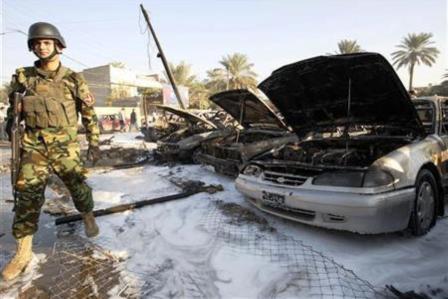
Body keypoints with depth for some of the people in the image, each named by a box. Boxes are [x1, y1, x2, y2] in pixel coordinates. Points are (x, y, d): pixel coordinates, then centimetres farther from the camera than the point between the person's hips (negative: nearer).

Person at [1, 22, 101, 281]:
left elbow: (89, 113, 3)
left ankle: (88, 216, 36)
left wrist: (94, 143, 0)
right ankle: (23, 251, 10)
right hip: (34, 146, 2)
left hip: (66, 146, -1)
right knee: (27, 194, -1)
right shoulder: (22, 77, 7)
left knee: (78, 186, 5)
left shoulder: (74, 80, 1)